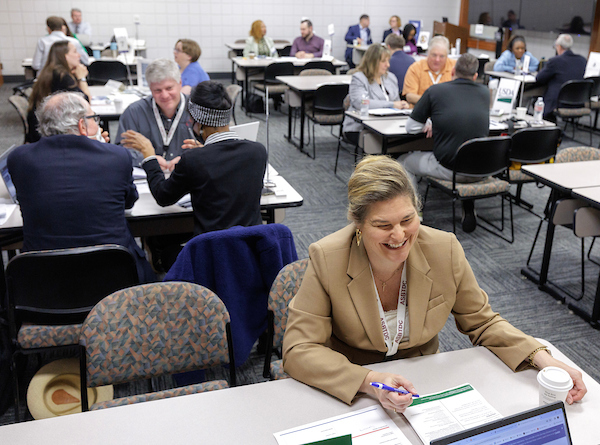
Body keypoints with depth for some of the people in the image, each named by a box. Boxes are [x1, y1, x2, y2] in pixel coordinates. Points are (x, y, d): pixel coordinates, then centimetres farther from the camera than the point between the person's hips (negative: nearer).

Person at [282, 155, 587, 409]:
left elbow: (482, 322, 5)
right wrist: (370, 382, -30)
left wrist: (543, 360, -11)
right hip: (347, 395, -2)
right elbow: (299, 349, -16)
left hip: (421, 385, 2)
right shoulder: (326, 259, -17)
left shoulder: (445, 250, -9)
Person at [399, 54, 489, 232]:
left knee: (403, 161, 22)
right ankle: (468, 208, 32)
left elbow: (411, 128, 4)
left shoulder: (435, 91, -3)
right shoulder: (484, 92, 8)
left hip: (448, 169, -4)